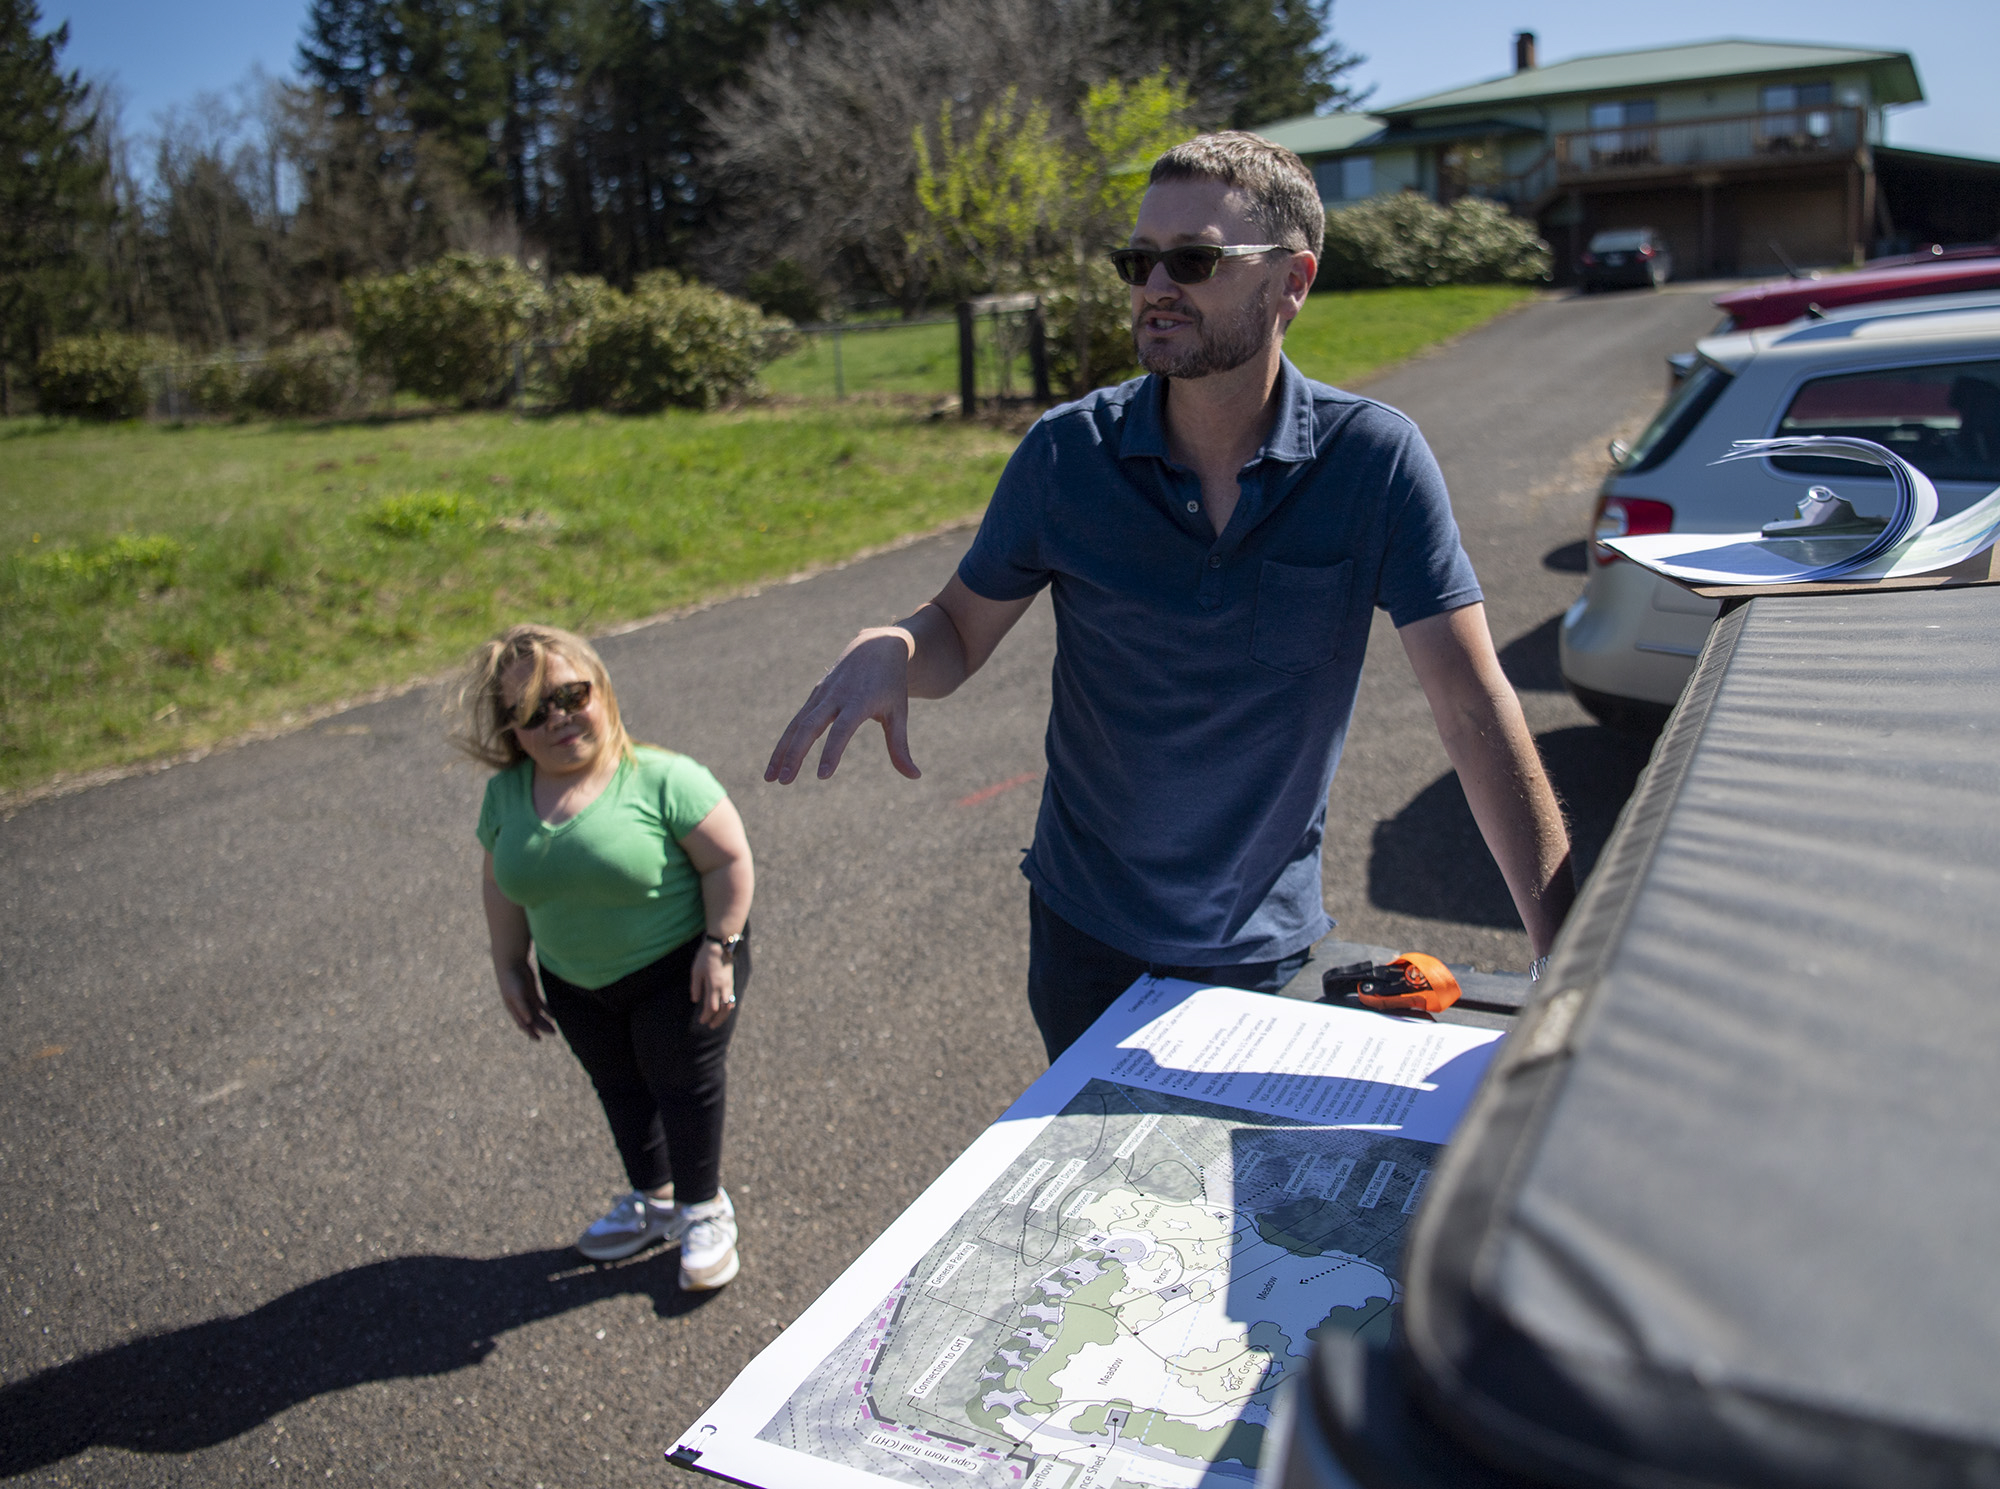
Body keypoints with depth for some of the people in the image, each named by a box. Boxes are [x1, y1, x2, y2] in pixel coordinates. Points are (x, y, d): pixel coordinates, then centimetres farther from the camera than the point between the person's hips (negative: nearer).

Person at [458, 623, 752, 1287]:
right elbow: (500, 884, 5)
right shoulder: (505, 794, -7)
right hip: (575, 983, 6)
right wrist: (509, 967, 6)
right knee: (620, 1089, 22)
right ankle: (652, 1200, 45)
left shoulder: (661, 778, -24)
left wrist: (720, 947, -22)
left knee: (683, 1087, 10)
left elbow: (729, 860, -20)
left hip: (676, 967, -6)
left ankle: (704, 1209, 33)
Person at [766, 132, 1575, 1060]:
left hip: (1272, 948, -1)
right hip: (1087, 941, 1)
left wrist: (1564, 950, -23)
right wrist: (888, 650, -27)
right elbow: (961, 632, -2)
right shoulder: (1067, 452, -12)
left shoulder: (1374, 459, -17)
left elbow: (1475, 711, -18)